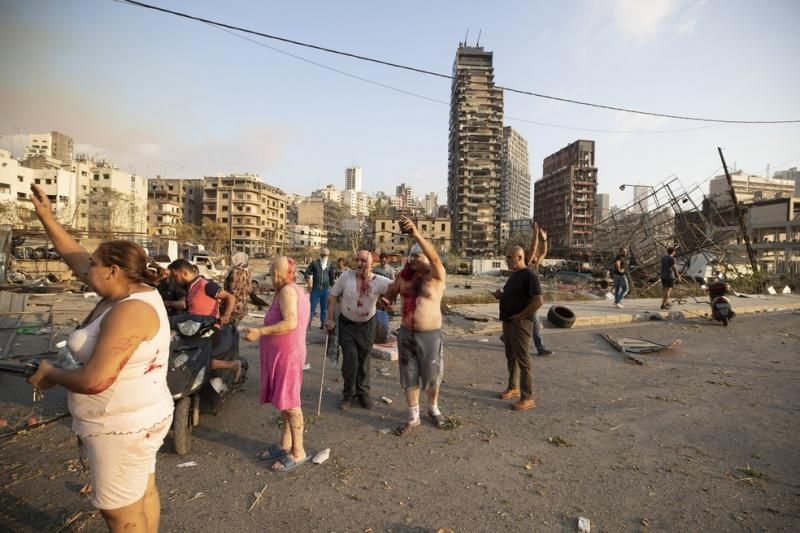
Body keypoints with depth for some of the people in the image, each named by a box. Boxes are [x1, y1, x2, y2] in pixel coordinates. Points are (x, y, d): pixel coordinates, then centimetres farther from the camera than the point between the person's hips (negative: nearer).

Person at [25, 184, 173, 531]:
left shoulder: (129, 311, -28)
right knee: (143, 493, 24)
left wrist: (50, 375, -11)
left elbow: (95, 380, -29)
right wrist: (46, 216, 13)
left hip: (123, 427, -9)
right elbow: (74, 255, 13)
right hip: (138, 418, 9)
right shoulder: (129, 290, 0)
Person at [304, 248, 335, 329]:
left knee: (324, 308, 10)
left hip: (325, 290, 2)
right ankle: (308, 323, 10)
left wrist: (332, 286, 14)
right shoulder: (314, 263, 0)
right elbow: (307, 273, 4)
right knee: (312, 307, 1)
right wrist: (308, 281, -9)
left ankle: (323, 324, 22)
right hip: (315, 289, -2)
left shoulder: (330, 265, 5)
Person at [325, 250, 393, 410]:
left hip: (367, 325, 1)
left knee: (364, 360, 11)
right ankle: (349, 394, 16)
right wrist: (330, 319, -7)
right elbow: (332, 296, -5)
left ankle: (363, 393, 31)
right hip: (347, 324, -1)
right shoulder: (346, 277, -14)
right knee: (350, 359, -7)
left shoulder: (379, 281, -15)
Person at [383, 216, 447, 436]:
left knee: (431, 376, 13)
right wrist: (385, 299, -9)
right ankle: (413, 417, 28)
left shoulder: (437, 276, -12)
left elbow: (434, 257, -33)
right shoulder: (405, 274, 3)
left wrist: (417, 234, -46)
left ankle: (433, 409, 40)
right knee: (409, 377, 12)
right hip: (406, 334, 4)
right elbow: (391, 292, 15)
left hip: (430, 335, -4)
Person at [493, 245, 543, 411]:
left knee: (523, 360, -2)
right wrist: (501, 295, 3)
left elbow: (538, 301, -24)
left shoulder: (529, 276, -16)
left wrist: (520, 316, -20)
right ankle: (513, 388, 32)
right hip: (508, 322, 9)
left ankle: (528, 398, 7)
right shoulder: (513, 275, 13)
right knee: (511, 357, 18)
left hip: (520, 324, -9)